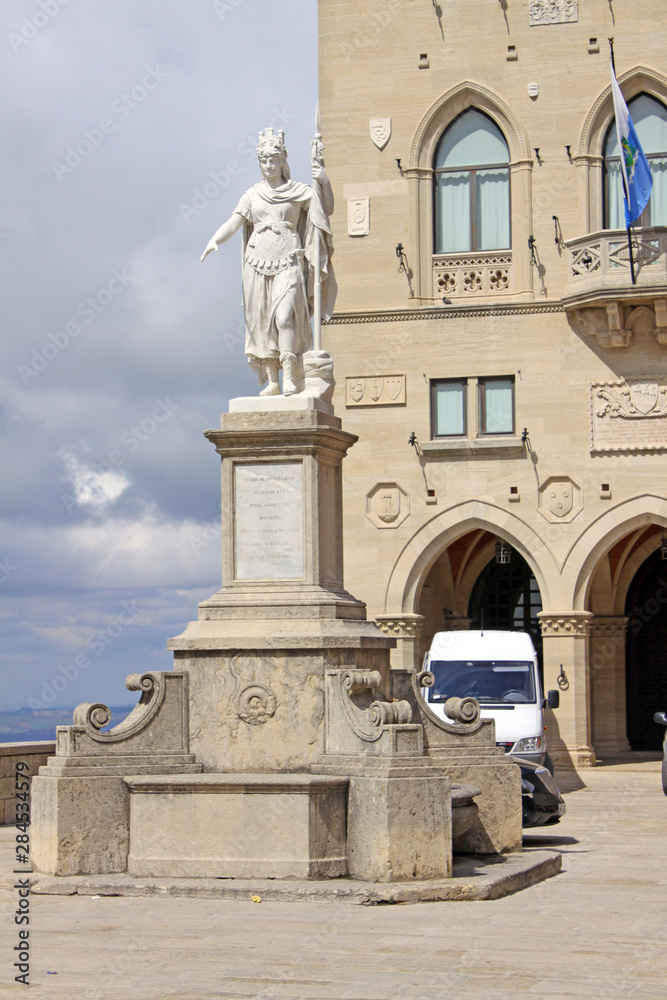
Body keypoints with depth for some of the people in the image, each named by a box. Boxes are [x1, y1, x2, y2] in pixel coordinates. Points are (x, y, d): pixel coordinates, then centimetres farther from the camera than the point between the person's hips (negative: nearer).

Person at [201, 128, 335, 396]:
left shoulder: (299, 191, 8)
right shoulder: (252, 195, 13)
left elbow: (327, 209, 3)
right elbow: (233, 223, 7)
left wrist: (324, 182, -11)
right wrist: (214, 241, -10)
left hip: (288, 263, -3)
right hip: (259, 263, 3)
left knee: (284, 316, -19)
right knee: (262, 322, -1)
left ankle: (289, 378, -21)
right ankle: (272, 381, 3)